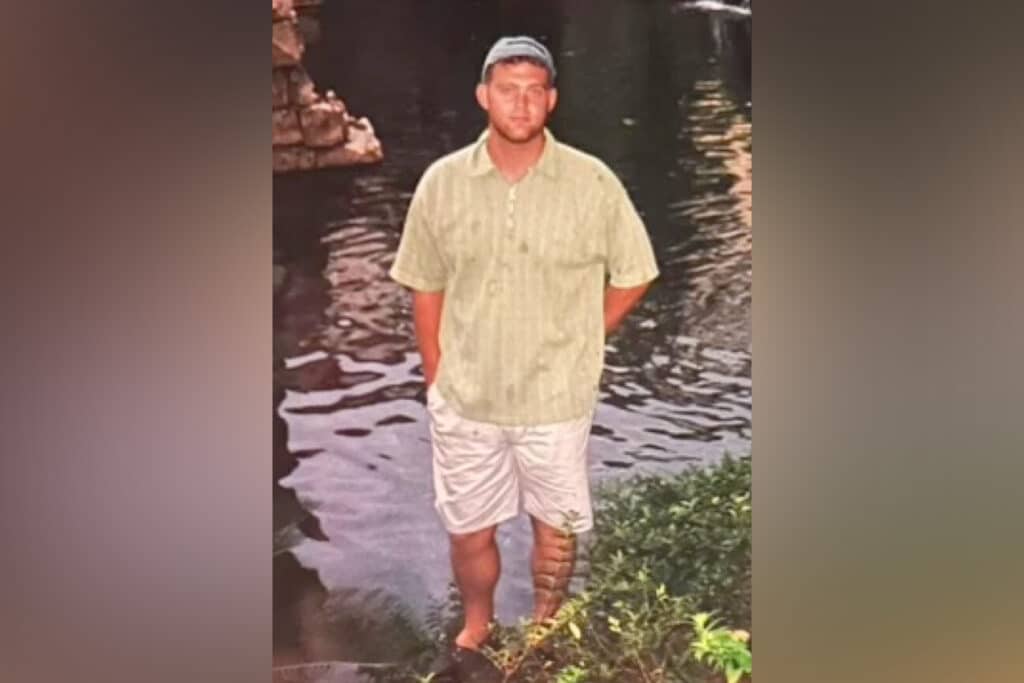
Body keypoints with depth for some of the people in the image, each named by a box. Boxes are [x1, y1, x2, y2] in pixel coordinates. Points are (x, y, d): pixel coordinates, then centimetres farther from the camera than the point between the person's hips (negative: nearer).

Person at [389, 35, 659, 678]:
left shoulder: (592, 183, -11)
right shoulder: (442, 182, -6)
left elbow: (633, 275, 2)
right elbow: (426, 288, 4)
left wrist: (574, 344, 3)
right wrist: (438, 379, 5)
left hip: (556, 400, -1)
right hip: (465, 400, 1)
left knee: (555, 529, 16)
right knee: (468, 532, 16)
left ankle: (545, 631, 43)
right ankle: (477, 626, 45)